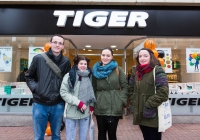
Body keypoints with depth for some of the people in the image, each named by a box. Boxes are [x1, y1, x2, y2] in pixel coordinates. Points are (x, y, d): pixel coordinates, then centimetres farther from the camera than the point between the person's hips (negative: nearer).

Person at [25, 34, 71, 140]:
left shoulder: (66, 62, 0)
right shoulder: (38, 58, -3)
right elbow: (29, 77, 8)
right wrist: (35, 88, -6)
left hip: (58, 105, 1)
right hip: (40, 104, -1)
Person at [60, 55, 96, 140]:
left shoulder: (89, 76, 8)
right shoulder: (69, 76, -7)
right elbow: (63, 92, -11)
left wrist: (91, 105, 7)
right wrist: (78, 102, -17)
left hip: (86, 112, 4)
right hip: (72, 112, -4)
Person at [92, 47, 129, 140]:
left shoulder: (118, 69, 1)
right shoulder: (96, 70, 7)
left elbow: (125, 86, 0)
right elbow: (93, 88, 8)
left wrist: (122, 100, -8)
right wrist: (93, 102, 2)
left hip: (114, 108, -2)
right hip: (100, 108, 2)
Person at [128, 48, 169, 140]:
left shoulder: (157, 70, -12)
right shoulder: (136, 72, 9)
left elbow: (163, 93, -21)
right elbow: (132, 89, 20)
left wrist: (149, 105, -19)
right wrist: (134, 103, 7)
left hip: (153, 116, -6)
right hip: (140, 115, 6)